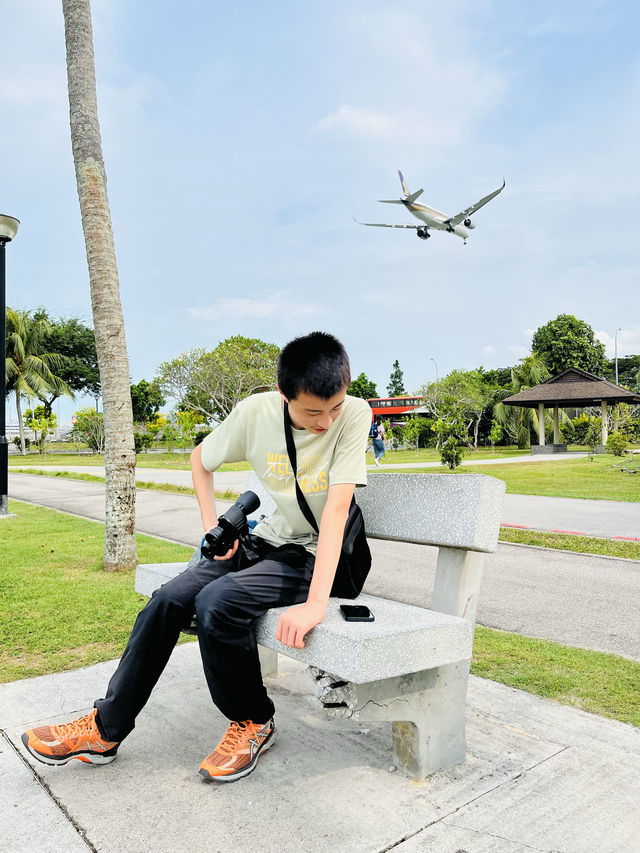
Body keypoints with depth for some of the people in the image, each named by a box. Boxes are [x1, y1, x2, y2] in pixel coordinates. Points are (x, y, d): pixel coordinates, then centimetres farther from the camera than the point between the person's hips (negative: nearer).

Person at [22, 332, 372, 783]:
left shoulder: (354, 415, -21)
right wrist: (214, 527, -2)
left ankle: (253, 722, 1)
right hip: (268, 539, 5)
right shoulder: (256, 412, -11)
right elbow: (201, 458, 7)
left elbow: (336, 510, -29)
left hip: (315, 555, -4)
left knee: (216, 603, -26)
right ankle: (106, 729, 9)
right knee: (169, 599, -11)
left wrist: (316, 603, -36)